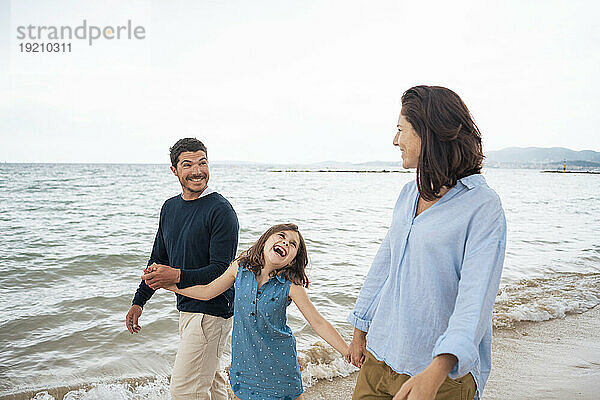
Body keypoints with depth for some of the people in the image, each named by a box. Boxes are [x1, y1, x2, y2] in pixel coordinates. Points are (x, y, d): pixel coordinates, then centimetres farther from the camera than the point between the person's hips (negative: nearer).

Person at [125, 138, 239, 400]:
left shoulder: (220, 210, -16)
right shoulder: (170, 207, 8)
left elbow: (222, 270, -20)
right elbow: (158, 260, 17)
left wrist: (177, 276, -30)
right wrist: (139, 301, 15)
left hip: (212, 309, -8)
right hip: (186, 307, 8)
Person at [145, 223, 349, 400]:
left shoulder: (291, 285, -17)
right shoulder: (240, 268, -9)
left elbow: (318, 323, -14)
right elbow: (207, 291, 2)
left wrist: (349, 353, -17)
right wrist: (164, 282, 1)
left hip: (279, 364, -2)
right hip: (244, 359, 2)